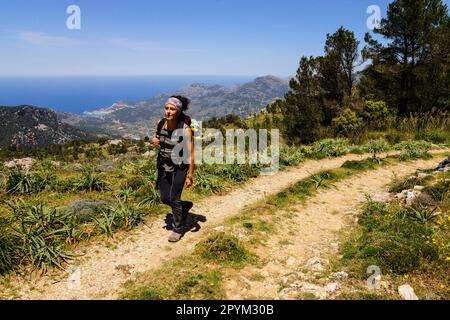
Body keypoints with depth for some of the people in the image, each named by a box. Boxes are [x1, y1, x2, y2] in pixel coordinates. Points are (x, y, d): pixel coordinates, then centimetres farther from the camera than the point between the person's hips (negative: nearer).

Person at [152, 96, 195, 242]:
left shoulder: (185, 129, -23)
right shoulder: (161, 124, -7)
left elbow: (191, 154, -20)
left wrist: (190, 176, -20)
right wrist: (155, 141, -9)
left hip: (179, 167, -5)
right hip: (163, 165, 6)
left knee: (173, 198, -4)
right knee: (164, 198, 9)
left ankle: (179, 229, 21)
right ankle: (185, 205, 41)